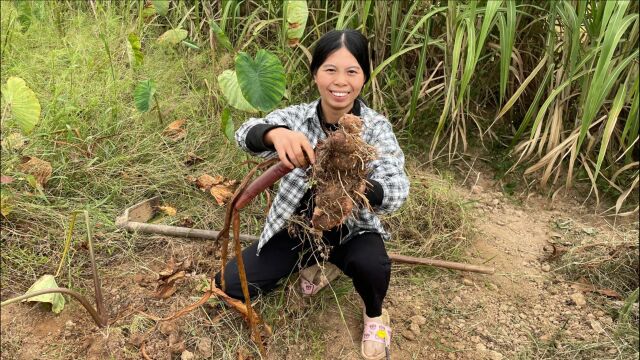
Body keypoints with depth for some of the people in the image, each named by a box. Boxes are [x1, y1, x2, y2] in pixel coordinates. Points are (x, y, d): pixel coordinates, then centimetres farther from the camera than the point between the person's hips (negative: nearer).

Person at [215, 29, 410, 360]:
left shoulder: (376, 128, -16)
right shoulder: (297, 117, -11)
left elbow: (397, 190, -30)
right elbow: (246, 133, -28)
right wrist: (276, 133, -52)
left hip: (351, 230, -2)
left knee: (372, 265, -35)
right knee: (230, 284, -3)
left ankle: (374, 313, 6)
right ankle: (316, 264, 21)